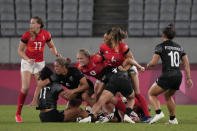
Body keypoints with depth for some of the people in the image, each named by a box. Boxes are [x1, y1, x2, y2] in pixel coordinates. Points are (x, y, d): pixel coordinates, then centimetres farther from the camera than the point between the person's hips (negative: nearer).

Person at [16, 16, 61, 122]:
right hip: (27, 62, -2)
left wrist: (56, 54, -6)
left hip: (39, 63, 2)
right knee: (25, 87, -13)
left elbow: (51, 46, 13)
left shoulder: (46, 34, -4)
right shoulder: (27, 35, -9)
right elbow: (20, 50, -2)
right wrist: (27, 59, -17)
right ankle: (18, 114, -5)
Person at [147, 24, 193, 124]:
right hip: (178, 77, 6)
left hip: (167, 76, -6)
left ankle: (158, 112, -13)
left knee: (151, 94, 9)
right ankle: (173, 119, 25)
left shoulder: (160, 46, -2)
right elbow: (186, 64, 12)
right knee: (168, 95, 29)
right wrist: (188, 78, 13)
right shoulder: (179, 47, 15)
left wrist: (148, 65, 14)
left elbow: (154, 62, -8)